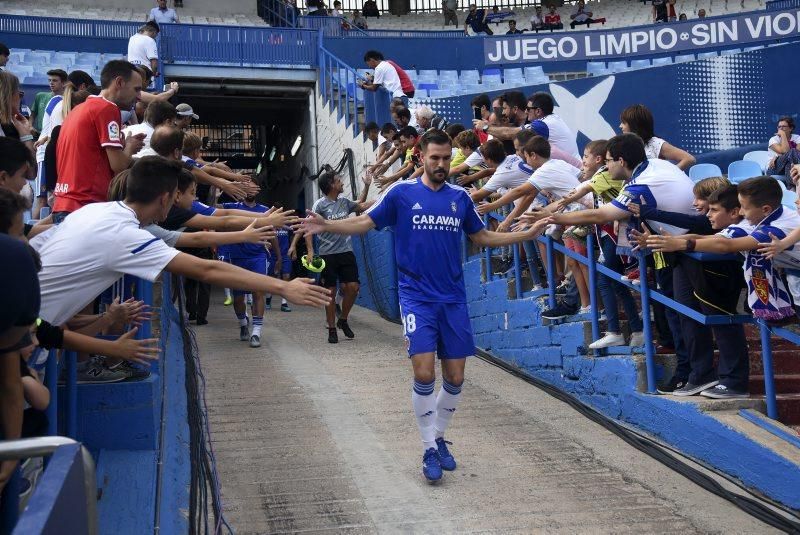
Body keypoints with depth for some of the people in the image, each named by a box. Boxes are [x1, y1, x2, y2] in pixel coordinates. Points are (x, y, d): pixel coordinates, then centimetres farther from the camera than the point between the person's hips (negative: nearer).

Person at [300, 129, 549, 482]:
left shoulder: (460, 197, 8)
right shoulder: (402, 194, -1)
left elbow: (482, 237, 18)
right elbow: (364, 223, -1)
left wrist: (530, 233, 12)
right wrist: (326, 225, -17)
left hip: (453, 299, 3)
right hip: (417, 297, -3)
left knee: (455, 378, 4)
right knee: (424, 373, -13)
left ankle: (439, 438, 27)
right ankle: (429, 450, 2)